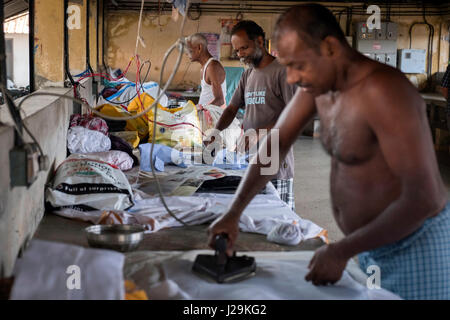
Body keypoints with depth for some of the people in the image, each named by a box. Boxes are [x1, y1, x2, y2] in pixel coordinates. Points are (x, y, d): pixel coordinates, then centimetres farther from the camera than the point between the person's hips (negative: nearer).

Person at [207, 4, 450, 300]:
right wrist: (233, 214, 0)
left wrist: (341, 252, -21)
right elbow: (276, 142, 8)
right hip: (374, 246, 7)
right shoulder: (319, 81, -3)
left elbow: (423, 199, -28)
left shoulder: (382, 93, -27)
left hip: (417, 250, -7)